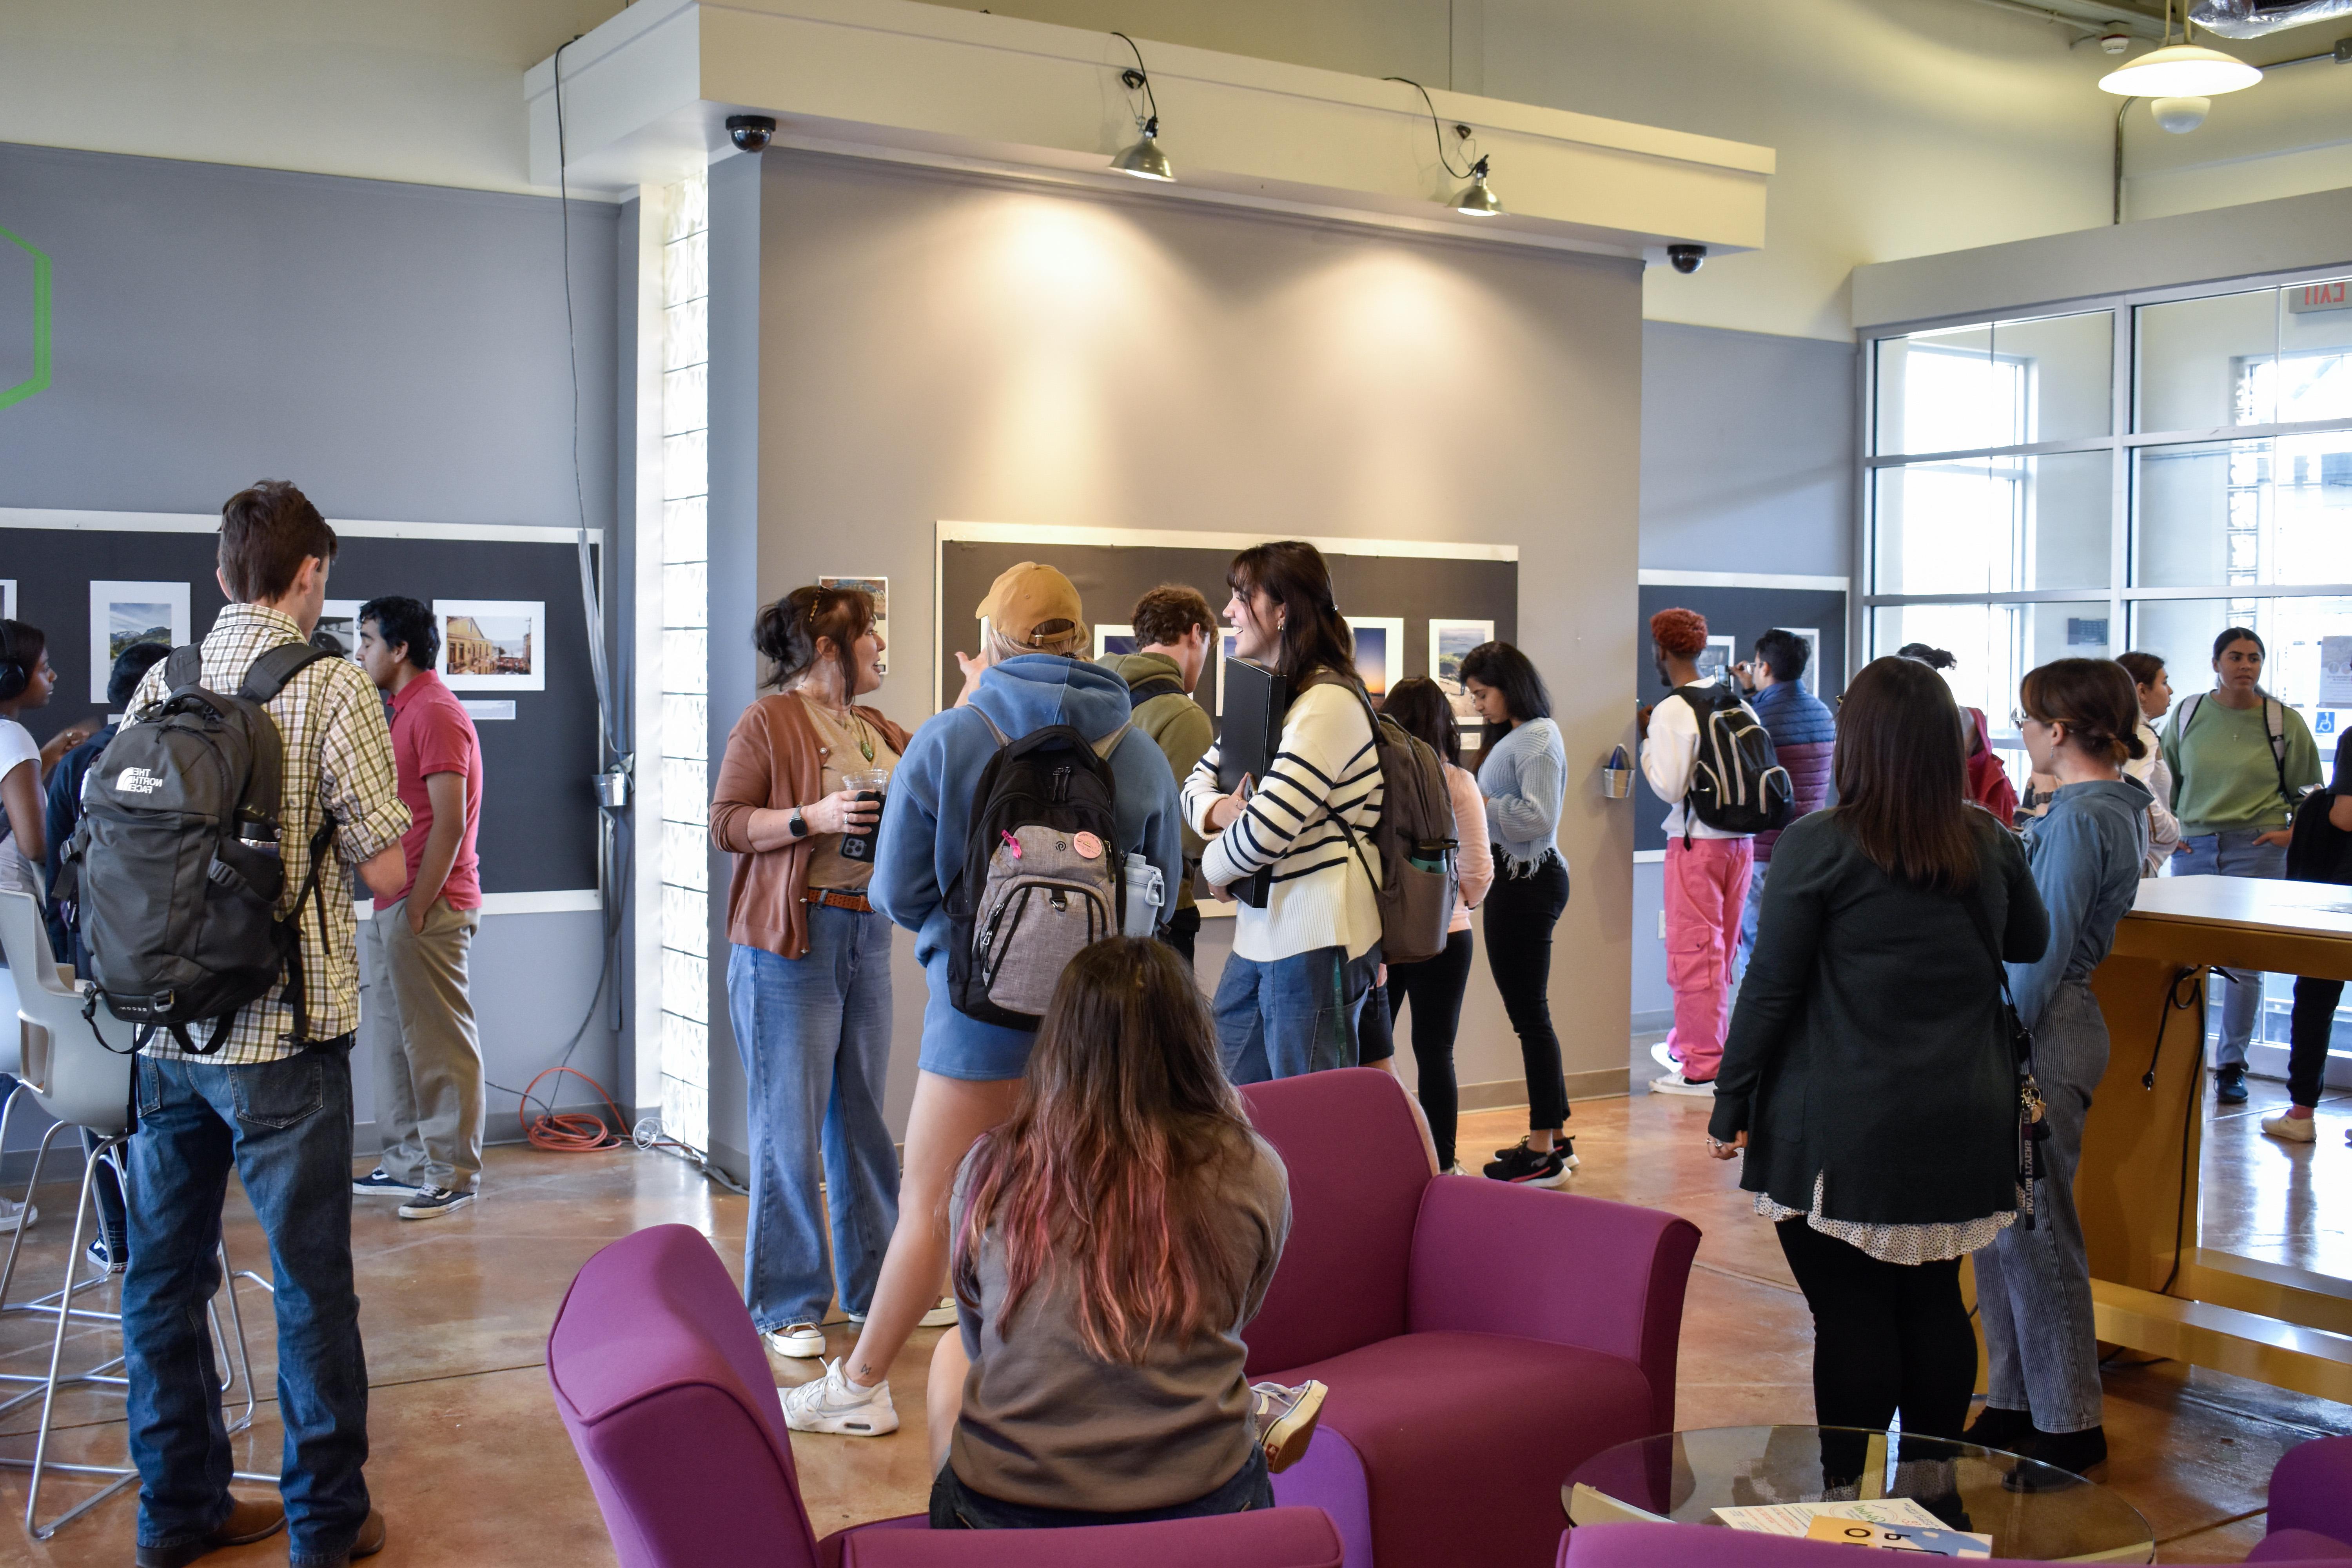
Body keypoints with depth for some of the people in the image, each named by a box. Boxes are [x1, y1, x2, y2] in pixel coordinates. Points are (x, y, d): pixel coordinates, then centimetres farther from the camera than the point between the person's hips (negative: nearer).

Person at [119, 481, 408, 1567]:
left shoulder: (158, 686, 5)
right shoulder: (331, 688, -11)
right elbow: (389, 875, -11)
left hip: (161, 1029, 5)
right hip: (280, 1035, -5)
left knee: (165, 1273, 14)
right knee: (310, 1280, 6)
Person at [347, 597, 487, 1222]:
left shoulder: (437, 714, -13)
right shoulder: (405, 712, 19)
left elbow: (449, 825, -19)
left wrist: (416, 908, -19)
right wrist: (388, 910, 16)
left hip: (428, 910, -10)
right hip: (394, 908, 10)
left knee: (441, 1043, -4)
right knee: (397, 1037, 15)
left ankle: (454, 1175, 2)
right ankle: (407, 1163, 23)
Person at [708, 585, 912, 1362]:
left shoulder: (879, 731, 16)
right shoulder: (769, 721, -5)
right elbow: (726, 822, -9)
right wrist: (813, 818, -20)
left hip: (868, 933, 7)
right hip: (790, 938, -7)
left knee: (863, 1117, 14)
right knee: (789, 1127, -2)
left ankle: (873, 1283, 24)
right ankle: (786, 1305, 8)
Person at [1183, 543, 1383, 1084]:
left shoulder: (1327, 702, -18)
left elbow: (1267, 829, -25)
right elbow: (1198, 779, 19)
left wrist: (1215, 867, -4)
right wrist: (1218, 811, -6)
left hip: (1317, 943, -10)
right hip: (1260, 936, 10)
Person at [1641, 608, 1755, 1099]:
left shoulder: (1672, 711, -14)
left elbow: (1669, 787, -17)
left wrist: (1646, 740, -4)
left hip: (1696, 842, -7)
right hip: (1741, 838, 7)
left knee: (1694, 952, 0)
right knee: (1720, 950, 17)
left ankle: (1702, 1068, 4)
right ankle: (1689, 1044, 32)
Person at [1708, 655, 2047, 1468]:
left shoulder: (1818, 845, -11)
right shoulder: (1991, 843, 4)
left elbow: (1771, 985, -9)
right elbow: (2032, 943, 22)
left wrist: (1730, 1106, -3)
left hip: (1844, 1135, -5)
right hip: (1960, 1127, 5)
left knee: (1851, 1317, 2)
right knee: (1935, 1304, 15)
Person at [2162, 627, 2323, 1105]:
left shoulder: (2284, 721, 2)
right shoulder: (2188, 714, 7)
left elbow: (2309, 791, 12)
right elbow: (2169, 777, 19)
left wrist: (2293, 832, 0)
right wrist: (2172, 826, 8)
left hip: (2255, 850, -2)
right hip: (2195, 847, 2)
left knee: (2243, 961, -1)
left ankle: (2232, 1066, 10)